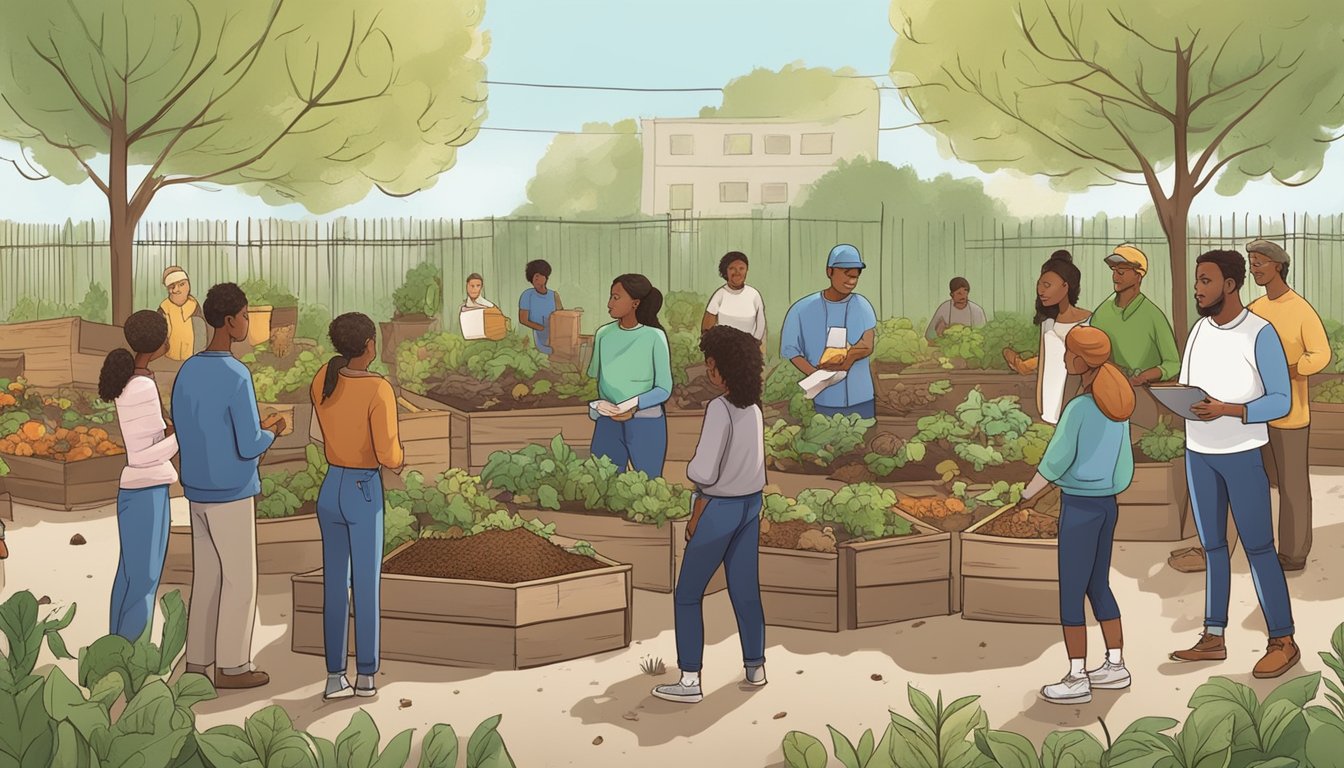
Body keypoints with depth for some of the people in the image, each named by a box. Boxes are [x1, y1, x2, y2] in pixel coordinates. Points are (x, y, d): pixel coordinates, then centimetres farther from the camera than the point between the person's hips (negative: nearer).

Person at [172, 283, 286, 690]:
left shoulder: (187, 372, 4)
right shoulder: (237, 377, -21)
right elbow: (250, 447, -20)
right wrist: (269, 432, 2)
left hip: (197, 492, 7)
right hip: (231, 496, -7)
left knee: (207, 574, 15)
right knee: (240, 579, 3)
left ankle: (198, 656, 18)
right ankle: (231, 664, 9)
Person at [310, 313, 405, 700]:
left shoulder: (321, 381, 0)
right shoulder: (379, 390, -20)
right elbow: (388, 456, -21)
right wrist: (399, 456, 1)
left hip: (330, 490, 5)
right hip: (365, 494, -5)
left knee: (335, 585, 11)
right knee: (367, 585, 8)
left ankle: (335, 678, 12)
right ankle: (366, 675, 16)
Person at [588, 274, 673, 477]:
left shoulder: (654, 337, -8)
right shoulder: (603, 334, 3)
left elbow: (664, 389, -6)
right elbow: (594, 378, 9)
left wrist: (635, 405, -22)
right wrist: (595, 407, -11)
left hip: (646, 423, -3)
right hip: (608, 423, 3)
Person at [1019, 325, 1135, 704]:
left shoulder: (1078, 409, -20)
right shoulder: (1118, 405, 4)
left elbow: (1056, 460, -18)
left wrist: (1029, 493, -1)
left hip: (1079, 507, -8)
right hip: (1107, 503, 8)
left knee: (1070, 594, 0)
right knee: (1098, 586, 19)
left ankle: (1077, 679, 4)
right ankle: (1115, 666, 24)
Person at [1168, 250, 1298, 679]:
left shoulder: (1260, 334, -13)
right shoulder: (1199, 330, 7)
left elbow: (1281, 401, -14)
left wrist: (1226, 410, -26)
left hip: (1243, 454, -6)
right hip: (1198, 453, 6)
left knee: (1258, 547, -3)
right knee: (1212, 546, 10)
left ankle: (1283, 641, 5)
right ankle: (1213, 638, 15)